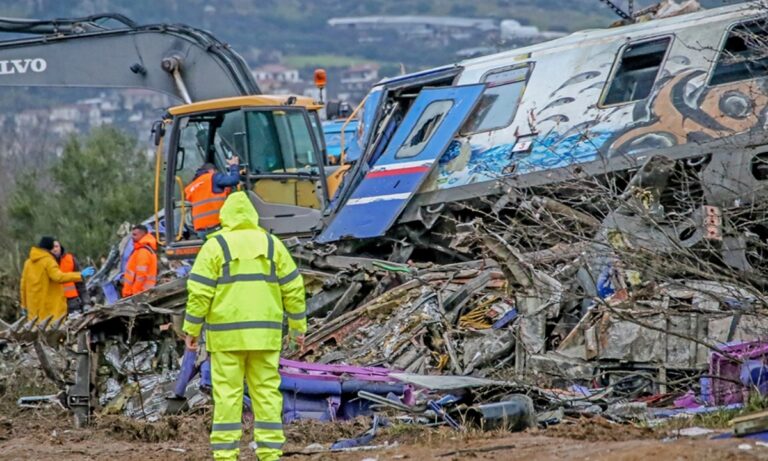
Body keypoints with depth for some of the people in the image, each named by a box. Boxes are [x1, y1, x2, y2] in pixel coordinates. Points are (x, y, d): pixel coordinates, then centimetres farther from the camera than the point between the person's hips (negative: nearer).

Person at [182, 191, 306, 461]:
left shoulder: (215, 246, -4)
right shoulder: (271, 244, 6)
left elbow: (199, 291, -8)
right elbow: (293, 287, 5)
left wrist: (191, 330, -2)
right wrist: (298, 326, 12)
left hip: (226, 333, -2)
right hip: (263, 333, 2)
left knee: (227, 394, 0)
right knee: (266, 392, 5)